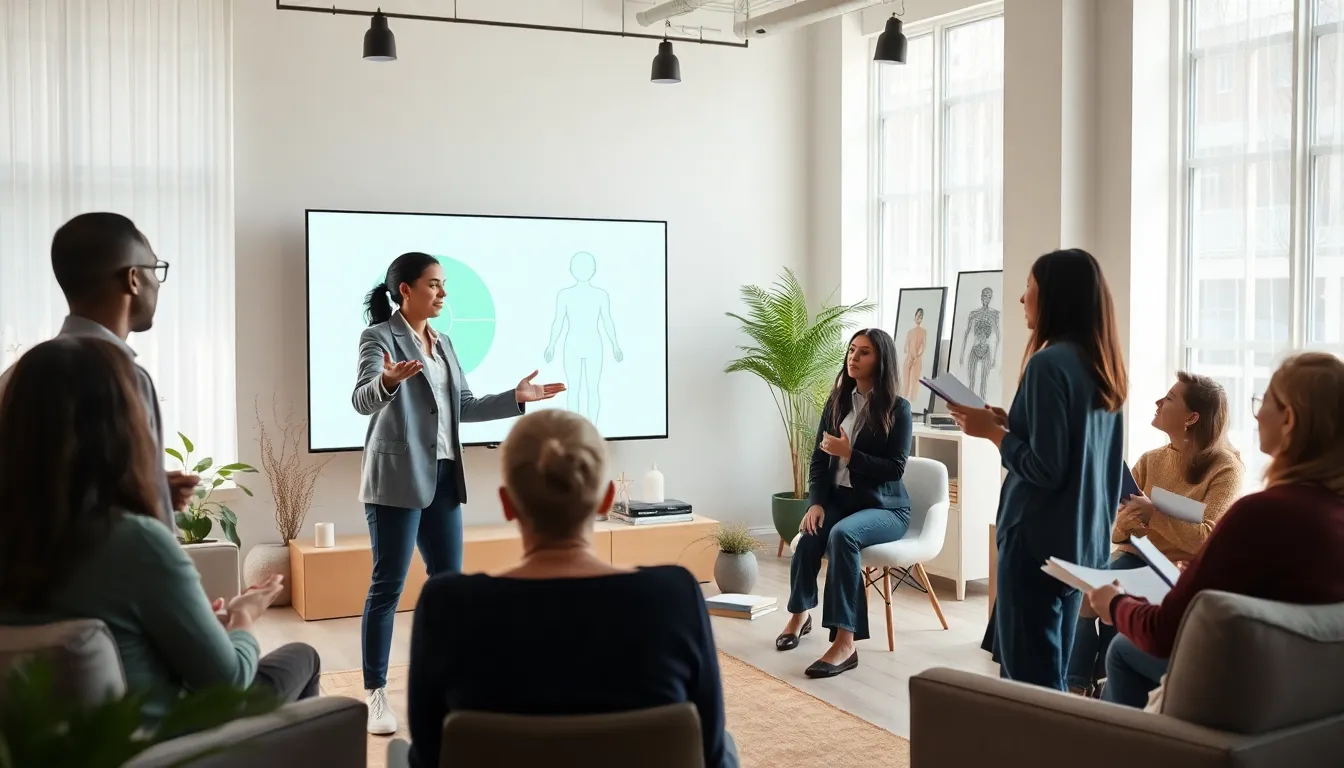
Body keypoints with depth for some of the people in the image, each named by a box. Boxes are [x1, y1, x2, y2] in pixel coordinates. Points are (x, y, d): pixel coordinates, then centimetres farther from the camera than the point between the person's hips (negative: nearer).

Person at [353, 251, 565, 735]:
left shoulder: (443, 343, 15)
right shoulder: (380, 336, -7)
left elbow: (464, 406, 20)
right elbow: (362, 400, -21)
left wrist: (516, 398, 13)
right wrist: (387, 381, -43)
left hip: (442, 476, 7)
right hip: (397, 477, -7)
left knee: (449, 581, 9)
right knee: (388, 585, -3)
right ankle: (375, 695, 5)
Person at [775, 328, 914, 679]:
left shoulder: (898, 408, -7)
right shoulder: (837, 402, 8)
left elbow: (895, 468, -12)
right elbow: (819, 458, 6)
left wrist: (850, 454, -22)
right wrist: (816, 502, -9)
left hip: (885, 507, -4)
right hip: (839, 498, 4)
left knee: (842, 534, -36)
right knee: (809, 536, -28)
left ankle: (845, 642, -38)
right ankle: (800, 613, 5)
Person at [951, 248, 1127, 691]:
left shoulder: (1049, 362, -17)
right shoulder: (1103, 366, 9)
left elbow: (1045, 468, -20)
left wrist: (992, 431, -7)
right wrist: (1011, 422, 11)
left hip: (1040, 539, -9)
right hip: (1083, 540, 9)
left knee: (1029, 676, 0)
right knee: (1052, 670, 17)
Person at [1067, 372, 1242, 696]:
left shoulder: (1225, 468, -8)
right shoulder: (1150, 461, 8)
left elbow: (1206, 540, -19)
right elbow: (1113, 532, 6)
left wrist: (1151, 513, -19)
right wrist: (1123, 523, -17)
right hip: (1137, 557, 5)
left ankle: (1103, 681, -9)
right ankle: (1076, 683, -16)